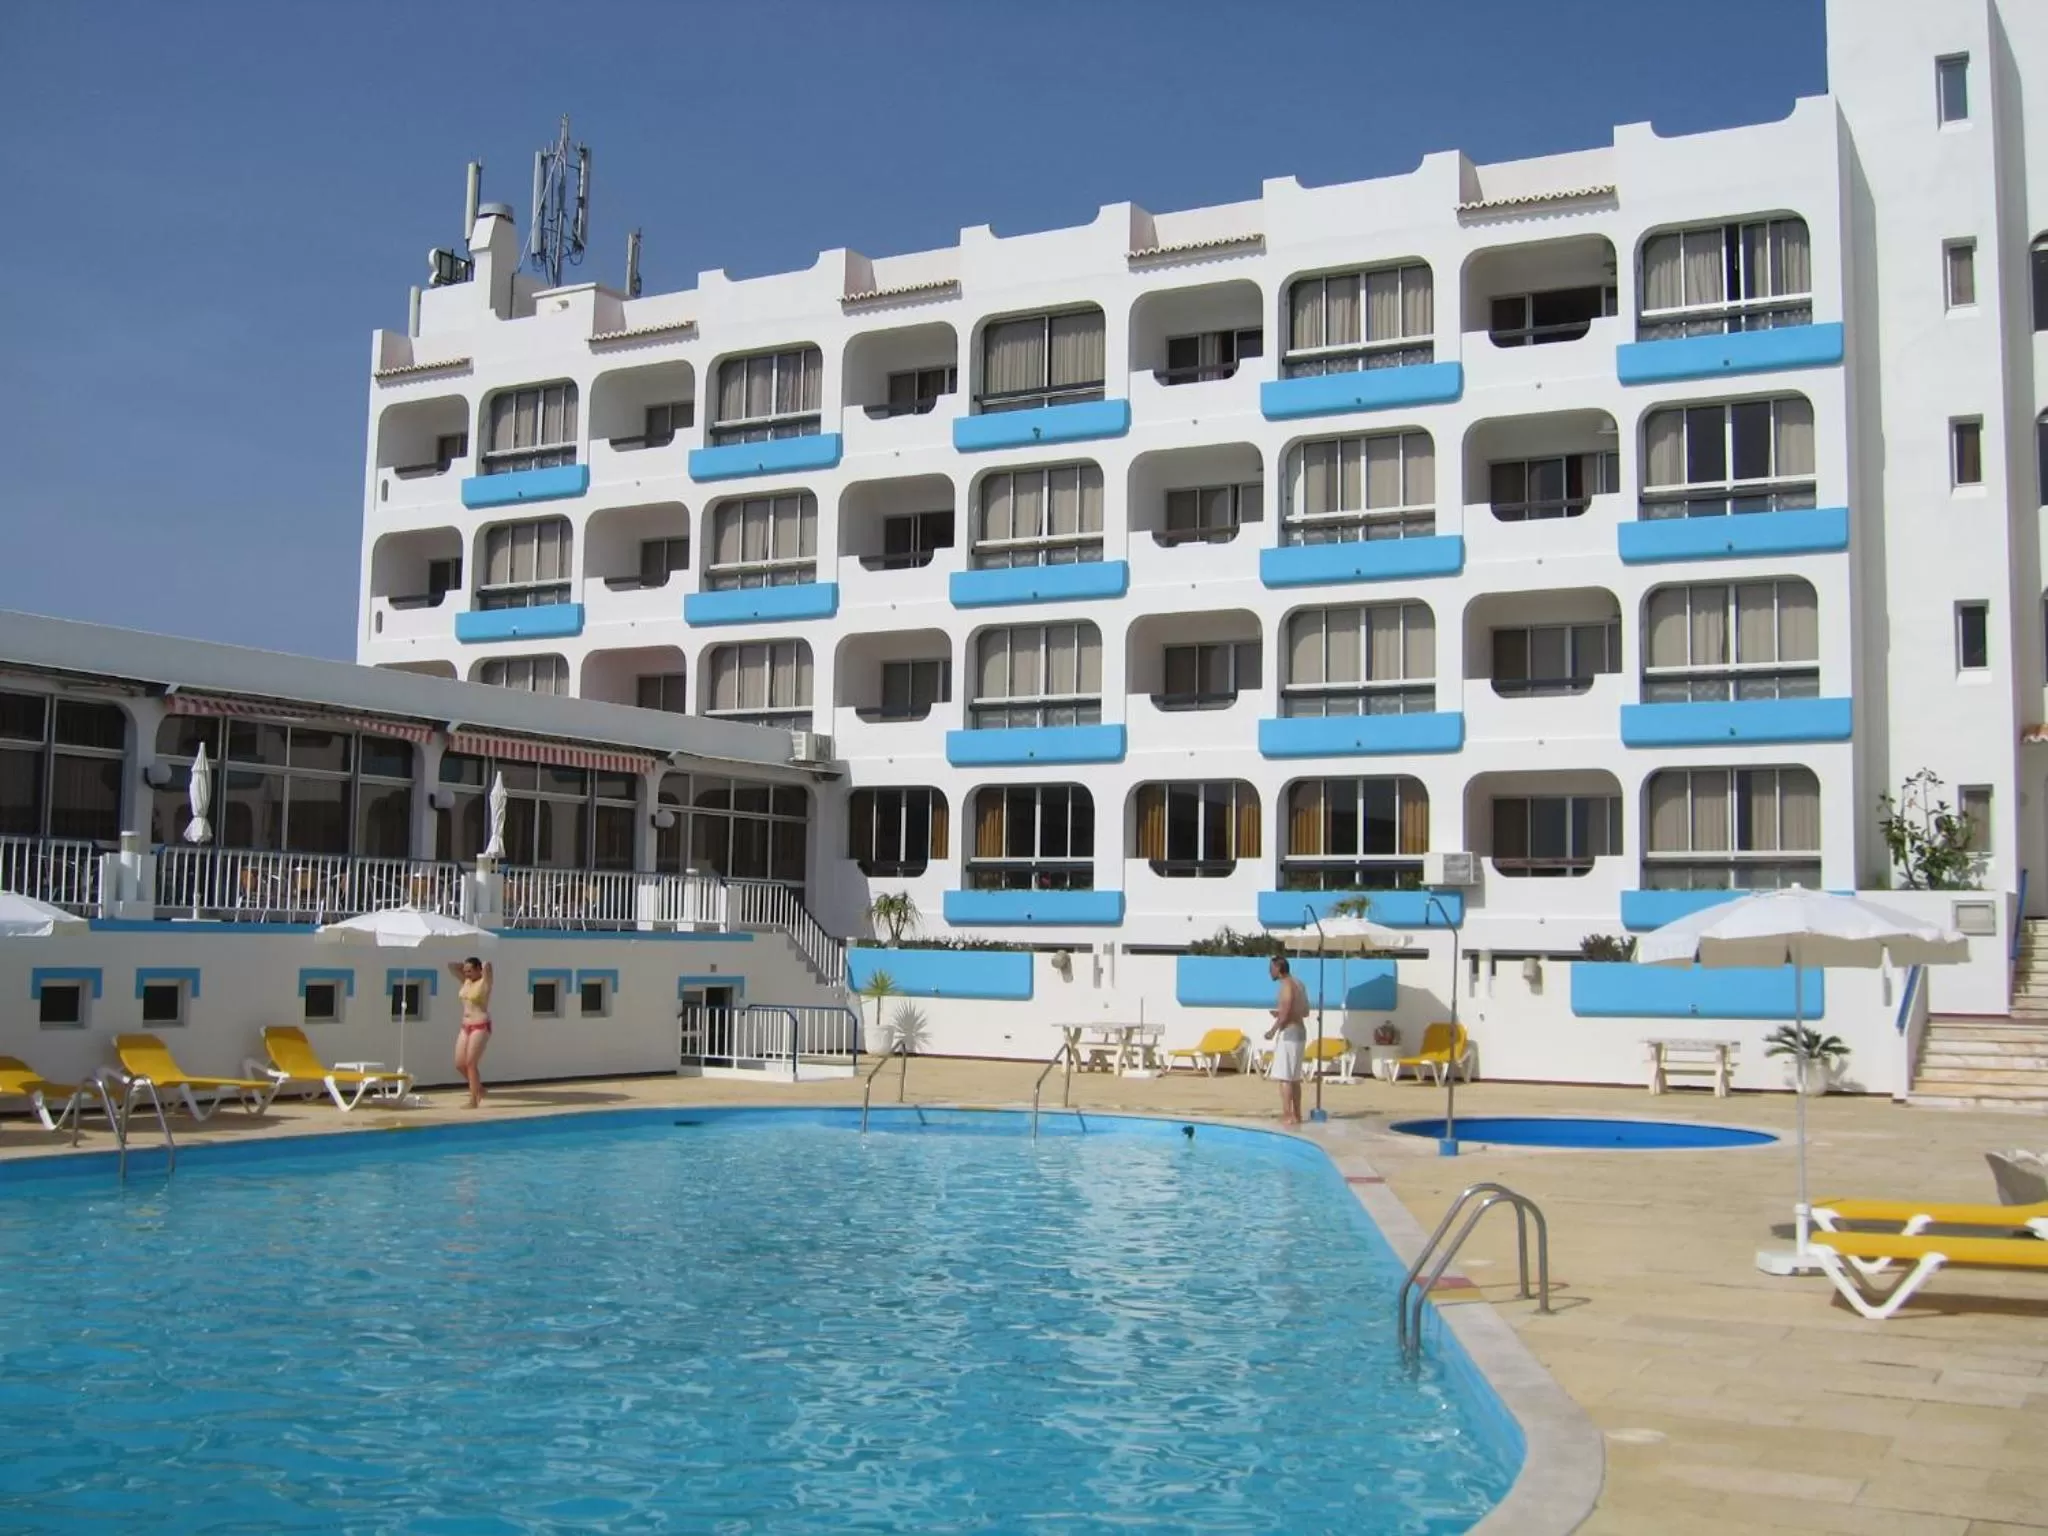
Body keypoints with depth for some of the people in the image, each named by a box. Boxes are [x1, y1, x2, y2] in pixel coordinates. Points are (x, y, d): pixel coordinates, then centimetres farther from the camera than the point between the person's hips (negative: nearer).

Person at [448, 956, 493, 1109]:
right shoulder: (466, 981, 11)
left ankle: (474, 1101, -3)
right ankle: (478, 1089, 25)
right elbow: (451, 966, 14)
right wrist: (464, 965, 10)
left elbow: (487, 965, -26)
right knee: (459, 1064, 5)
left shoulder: (484, 982, -9)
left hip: (481, 1027, -8)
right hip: (466, 1027, 8)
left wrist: (485, 965, -6)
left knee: (471, 1063, -9)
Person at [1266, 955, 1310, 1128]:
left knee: (1284, 1076, -8)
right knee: (1294, 1077, 13)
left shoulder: (1287, 984, -13)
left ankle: (1287, 1115, -11)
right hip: (1300, 1031, 10)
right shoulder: (1299, 984, 15)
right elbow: (1305, 1012, 20)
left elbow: (1285, 1012, -21)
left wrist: (1273, 1031, -12)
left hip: (1289, 1033, -10)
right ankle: (1296, 1115, 15)